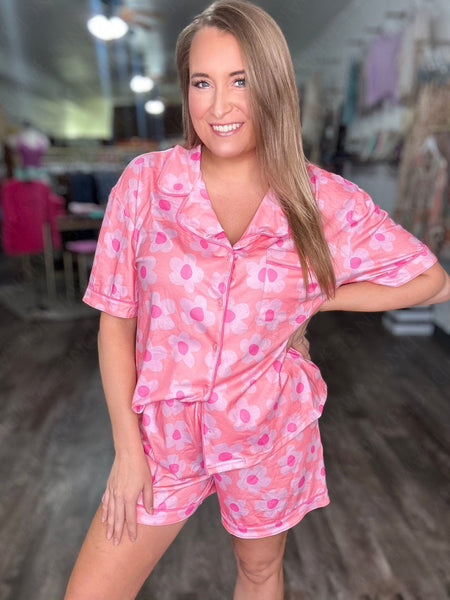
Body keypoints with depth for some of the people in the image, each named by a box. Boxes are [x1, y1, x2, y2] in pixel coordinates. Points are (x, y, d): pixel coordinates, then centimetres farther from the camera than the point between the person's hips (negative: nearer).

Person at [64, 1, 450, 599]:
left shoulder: (323, 200, -10)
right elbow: (115, 321, -6)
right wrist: (127, 449, -6)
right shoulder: (145, 181, -10)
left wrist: (312, 300, -10)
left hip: (270, 434, 1)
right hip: (164, 431, 1)